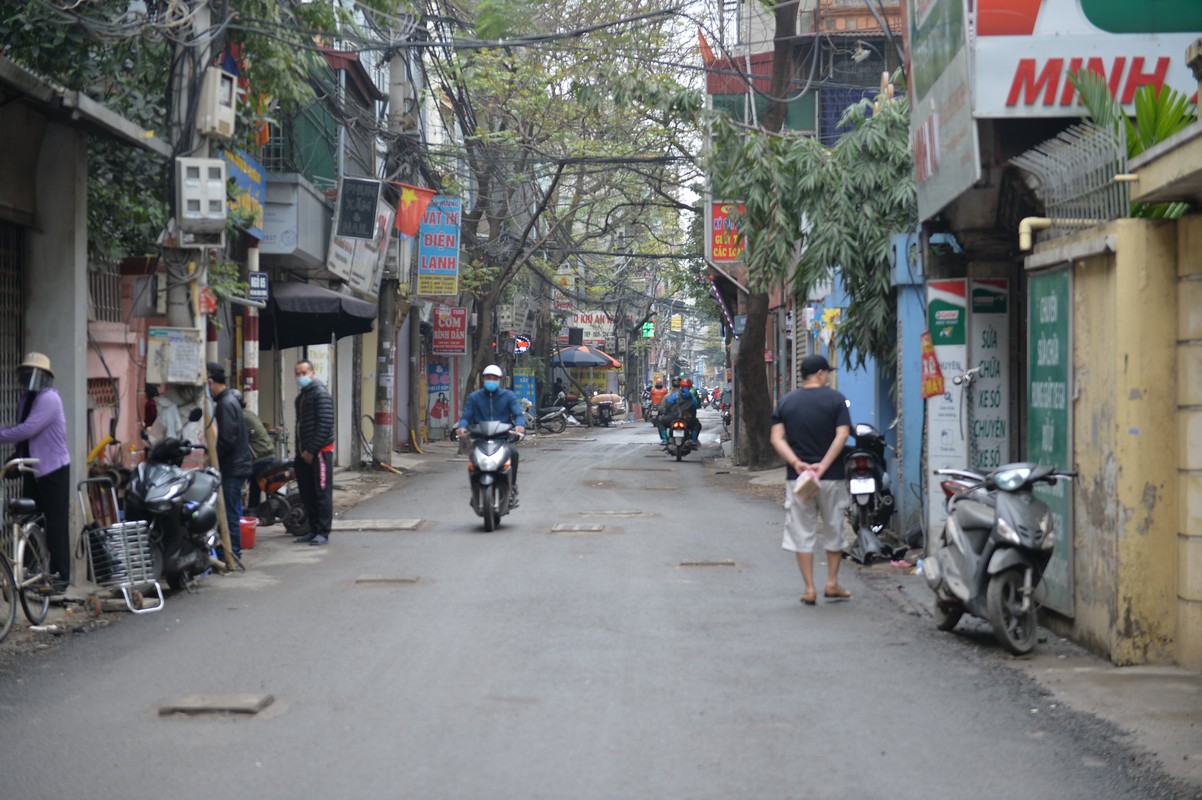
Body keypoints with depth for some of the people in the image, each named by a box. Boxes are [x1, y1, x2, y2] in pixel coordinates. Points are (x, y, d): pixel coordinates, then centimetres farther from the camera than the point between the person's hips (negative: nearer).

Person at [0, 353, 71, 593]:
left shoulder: (49, 398, -17)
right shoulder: (25, 400, 12)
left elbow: (27, 430, -26)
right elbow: (24, 433, 15)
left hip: (53, 470, -9)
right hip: (32, 469, 9)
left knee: (56, 524, -5)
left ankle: (61, 575, 0)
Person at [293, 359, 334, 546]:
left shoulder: (320, 394, -9)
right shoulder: (300, 397, 19)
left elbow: (325, 425, -17)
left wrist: (311, 450, -17)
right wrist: (299, 450, 13)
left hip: (320, 451, -9)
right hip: (304, 452, 9)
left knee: (322, 493, -6)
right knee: (306, 493, 9)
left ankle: (323, 532, -3)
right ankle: (313, 530, 16)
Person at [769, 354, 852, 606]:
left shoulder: (786, 402, 6)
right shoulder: (835, 399, -2)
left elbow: (777, 438, -3)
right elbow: (842, 435, -13)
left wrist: (796, 463, -12)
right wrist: (823, 465, -16)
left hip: (797, 478, 1)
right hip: (831, 477, -1)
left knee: (802, 532, 5)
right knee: (833, 530, 14)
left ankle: (809, 589, 3)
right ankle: (832, 583, 15)